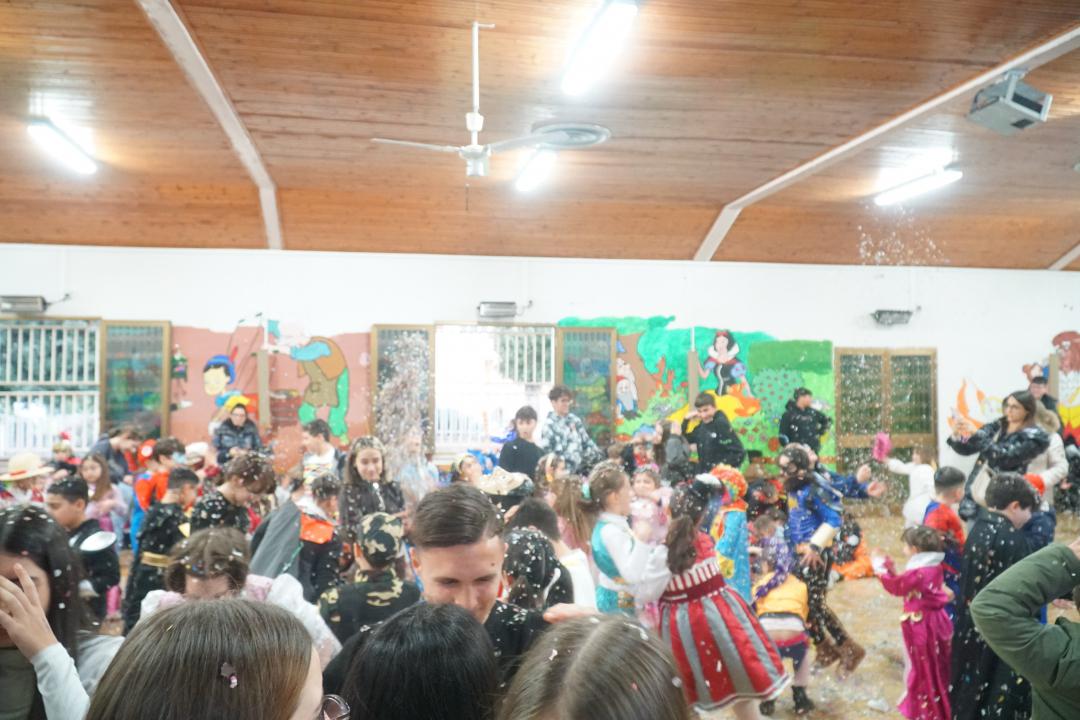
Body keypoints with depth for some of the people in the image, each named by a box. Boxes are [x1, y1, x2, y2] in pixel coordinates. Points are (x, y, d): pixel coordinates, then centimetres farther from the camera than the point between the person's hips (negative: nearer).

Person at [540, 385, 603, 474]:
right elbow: (545, 451, -11)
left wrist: (598, 456, 8)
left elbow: (587, 443, 14)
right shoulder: (549, 424, -9)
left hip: (579, 470, 6)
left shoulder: (575, 420, 9)